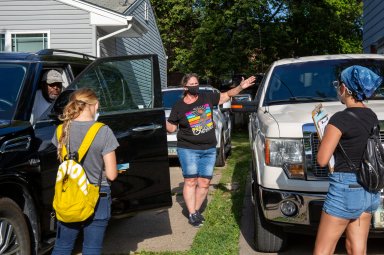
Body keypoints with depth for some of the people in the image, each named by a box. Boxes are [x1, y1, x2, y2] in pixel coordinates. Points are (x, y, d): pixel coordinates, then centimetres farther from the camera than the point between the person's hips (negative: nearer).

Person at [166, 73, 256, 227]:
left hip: (209, 150, 3)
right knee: (190, 181, -5)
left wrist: (241, 87, -1)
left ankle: (196, 210, 19)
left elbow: (227, 95, 12)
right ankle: (192, 214, 3)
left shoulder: (207, 98, 5)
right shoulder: (178, 107, -1)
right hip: (188, 149, -3)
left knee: (204, 183, 3)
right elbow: (171, 128, 3)